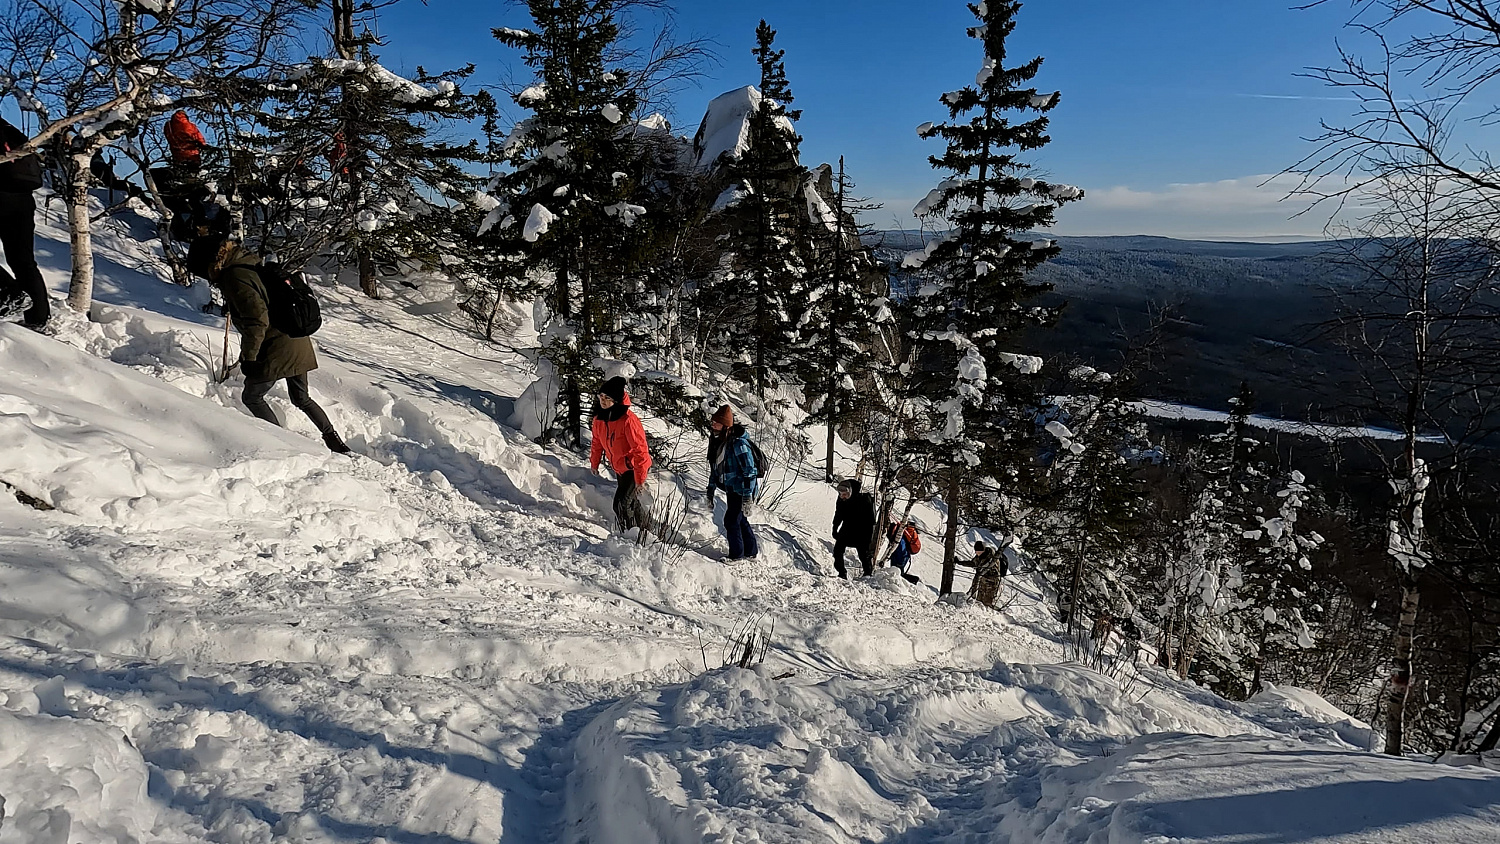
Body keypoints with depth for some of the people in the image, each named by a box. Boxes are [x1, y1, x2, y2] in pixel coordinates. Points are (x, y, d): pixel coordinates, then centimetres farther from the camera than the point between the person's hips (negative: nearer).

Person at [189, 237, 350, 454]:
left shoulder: (235, 277, -15)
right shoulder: (251, 264, 13)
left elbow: (257, 319, -23)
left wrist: (248, 357, -15)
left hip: (276, 349, -9)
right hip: (298, 344, 9)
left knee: (252, 397, 8)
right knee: (301, 399, 19)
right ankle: (337, 444, 17)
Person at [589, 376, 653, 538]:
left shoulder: (628, 420, -29)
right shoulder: (599, 418, -6)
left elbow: (640, 450, -27)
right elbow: (597, 442, 13)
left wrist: (640, 478, -25)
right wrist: (594, 463, 22)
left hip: (634, 468, -8)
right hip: (619, 468, 8)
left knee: (621, 504, -14)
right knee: (631, 499, 23)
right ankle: (646, 523, 48)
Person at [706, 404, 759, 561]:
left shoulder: (738, 443, -24)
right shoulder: (716, 442, 3)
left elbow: (749, 471, -24)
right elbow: (714, 468, 14)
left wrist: (747, 498, -26)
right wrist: (710, 491, 15)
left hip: (743, 489, -9)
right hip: (731, 488, 9)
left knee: (731, 520, -4)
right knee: (739, 519, 18)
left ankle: (737, 554, 13)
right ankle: (752, 551, 33)